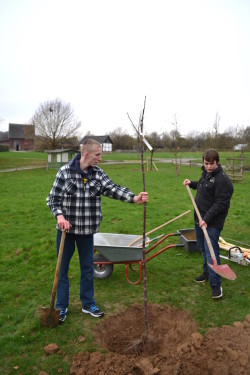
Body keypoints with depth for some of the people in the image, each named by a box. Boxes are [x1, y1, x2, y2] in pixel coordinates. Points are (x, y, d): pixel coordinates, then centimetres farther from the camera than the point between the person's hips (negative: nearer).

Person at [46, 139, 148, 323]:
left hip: (87, 230, 3)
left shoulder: (98, 174, -1)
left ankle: (88, 304, 33)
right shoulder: (65, 172, -11)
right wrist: (59, 215, -24)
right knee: (62, 268, 11)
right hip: (66, 229, -3)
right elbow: (53, 198, -7)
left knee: (88, 268, 15)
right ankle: (61, 307, 30)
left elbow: (113, 189, -13)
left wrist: (134, 198, -29)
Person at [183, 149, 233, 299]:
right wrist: (192, 183, 10)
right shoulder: (205, 173, 9)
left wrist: (207, 219, -26)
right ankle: (207, 273, 39)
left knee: (211, 252, -7)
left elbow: (220, 204, -22)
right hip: (200, 219, 9)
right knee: (203, 248, 20)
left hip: (213, 222, -9)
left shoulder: (222, 179, -20)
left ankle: (216, 284, 4)